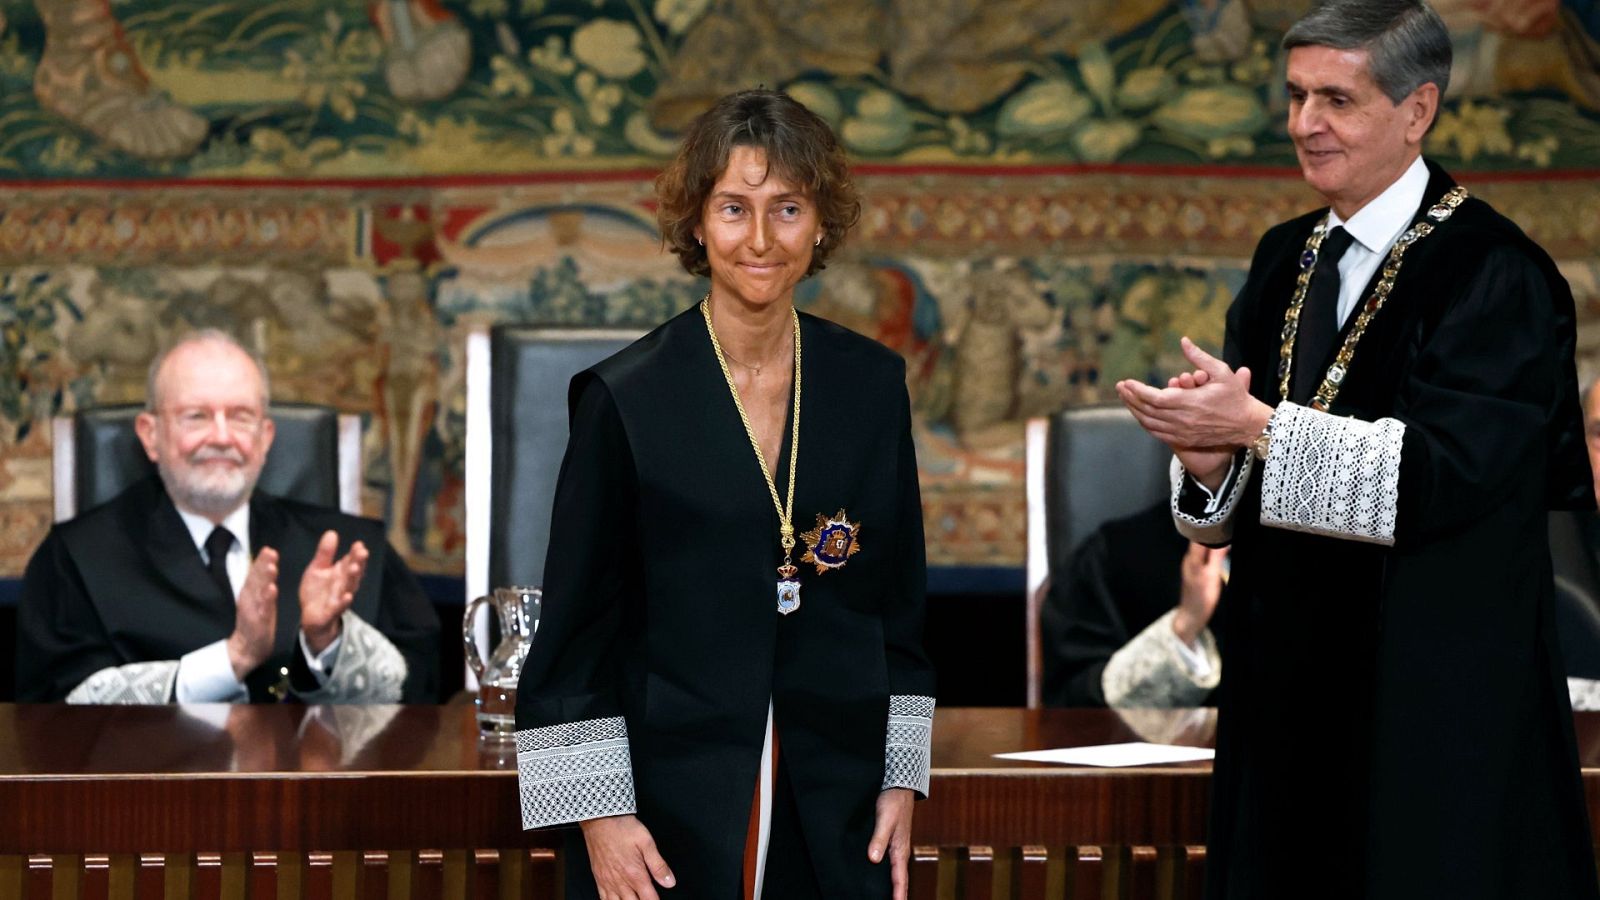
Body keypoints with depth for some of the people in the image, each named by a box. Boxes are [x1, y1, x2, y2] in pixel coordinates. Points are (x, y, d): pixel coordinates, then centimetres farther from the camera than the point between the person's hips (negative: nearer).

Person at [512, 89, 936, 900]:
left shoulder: (873, 386, 4)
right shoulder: (627, 399, -7)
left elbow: (899, 604, 11)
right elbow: (575, 630, -5)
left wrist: (902, 778, 7)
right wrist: (598, 811, -9)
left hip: (834, 816, 3)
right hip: (673, 817, -3)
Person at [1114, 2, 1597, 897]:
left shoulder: (1491, 272, -10)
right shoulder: (1286, 262, 11)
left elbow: (1451, 466, -22)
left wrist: (1257, 427, -23)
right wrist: (1209, 455, -12)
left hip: (1434, 690, -7)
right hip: (1290, 681, 7)